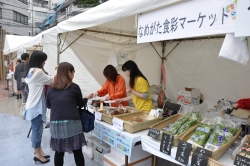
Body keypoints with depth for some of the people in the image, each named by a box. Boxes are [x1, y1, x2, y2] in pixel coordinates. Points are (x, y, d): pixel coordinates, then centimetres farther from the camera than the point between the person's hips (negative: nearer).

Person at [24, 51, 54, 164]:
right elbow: (51, 81, -10)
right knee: (37, 130, 2)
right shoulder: (38, 71, -19)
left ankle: (38, 151, 30)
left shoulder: (31, 71, 13)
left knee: (37, 129, 17)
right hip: (36, 106, -10)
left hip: (34, 105, 10)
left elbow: (44, 82, 14)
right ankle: (38, 154, 15)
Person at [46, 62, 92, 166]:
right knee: (77, 151, 8)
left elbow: (48, 105, 19)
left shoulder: (52, 88, 6)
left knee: (58, 152, 12)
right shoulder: (74, 87, -3)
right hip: (72, 124, -3)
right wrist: (87, 98, 26)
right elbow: (81, 104, 8)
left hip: (55, 124, 4)